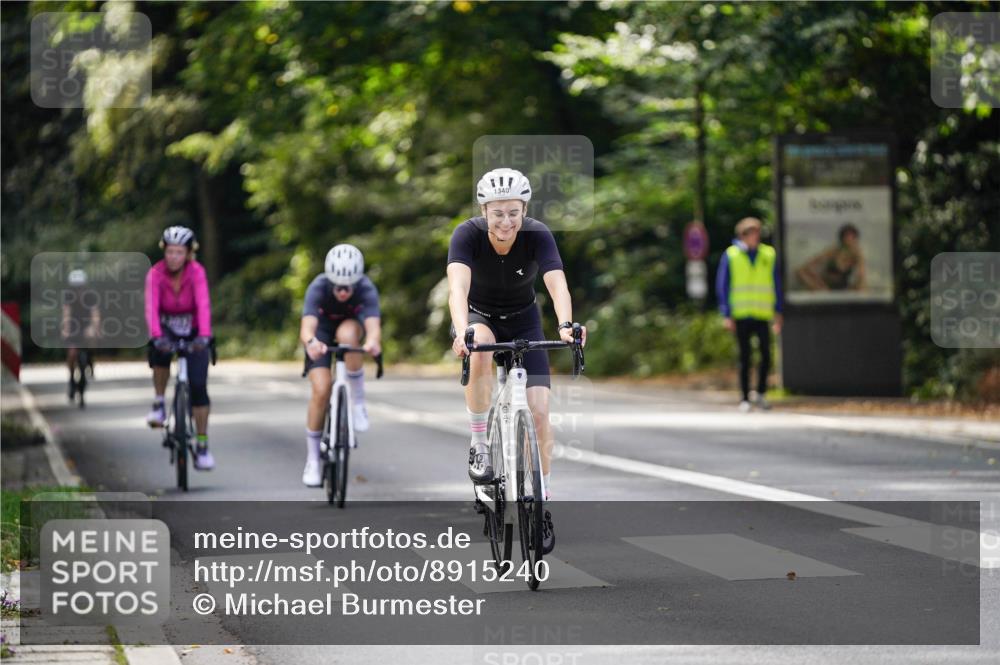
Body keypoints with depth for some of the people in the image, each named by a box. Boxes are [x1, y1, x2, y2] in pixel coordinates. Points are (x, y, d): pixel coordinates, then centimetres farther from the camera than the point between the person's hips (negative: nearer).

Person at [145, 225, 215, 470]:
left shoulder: (197, 272, -20)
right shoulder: (156, 273, -19)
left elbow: (203, 305, -32)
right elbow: (151, 307, -31)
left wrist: (204, 335, -48)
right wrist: (157, 336, -47)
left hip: (192, 332, 0)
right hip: (167, 328, 0)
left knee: (198, 386, -10)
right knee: (160, 353, -35)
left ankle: (202, 446, -3)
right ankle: (159, 404, -12)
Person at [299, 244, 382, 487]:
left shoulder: (367, 289, -34)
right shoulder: (318, 288, -35)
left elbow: (373, 325, -48)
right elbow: (306, 327, -47)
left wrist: (373, 341, -72)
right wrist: (311, 342, -71)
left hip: (351, 324, 0)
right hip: (322, 330, 0)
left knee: (347, 333, -37)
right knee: (321, 390, -17)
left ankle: (358, 401, -20)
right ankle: (312, 460, -1)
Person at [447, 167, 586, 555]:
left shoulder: (538, 236, -25)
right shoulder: (468, 234, -28)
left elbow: (558, 286, -39)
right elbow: (458, 287, -42)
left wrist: (565, 326, -59)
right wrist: (461, 331, -61)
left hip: (522, 320, 1)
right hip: (478, 315, -1)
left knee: (539, 412, -11)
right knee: (480, 349, -38)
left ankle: (543, 502, 6)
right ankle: (480, 446, -22)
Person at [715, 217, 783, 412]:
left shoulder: (769, 255, 6)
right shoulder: (730, 255, 0)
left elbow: (776, 285, 12)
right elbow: (722, 286, 2)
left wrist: (778, 314, 8)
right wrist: (727, 315, -4)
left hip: (763, 315, 1)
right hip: (740, 315, -1)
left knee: (766, 355, -8)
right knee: (744, 358, 3)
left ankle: (761, 393, 10)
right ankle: (745, 399, 11)